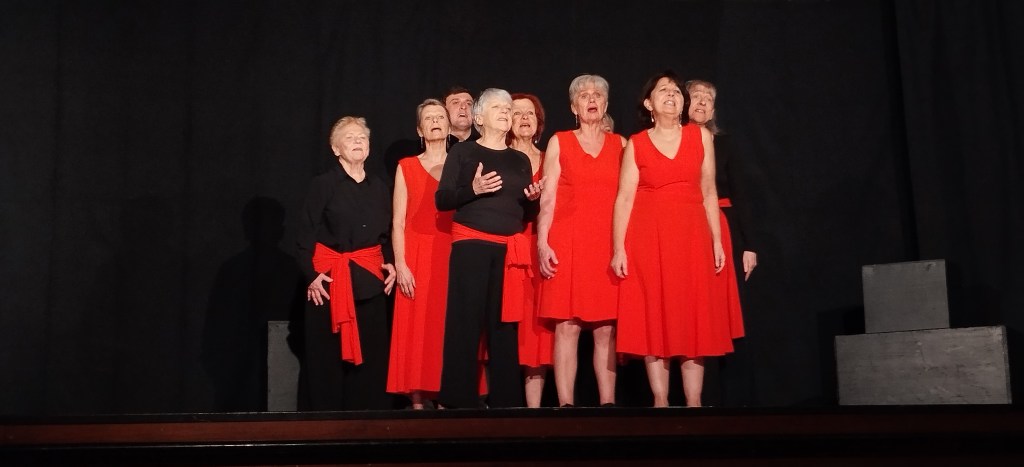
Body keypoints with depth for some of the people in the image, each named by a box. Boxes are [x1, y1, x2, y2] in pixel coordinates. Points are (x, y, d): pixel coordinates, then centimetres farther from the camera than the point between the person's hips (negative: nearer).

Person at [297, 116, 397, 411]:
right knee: (327, 355, -3)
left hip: (369, 279, 4)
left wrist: (390, 263, 2)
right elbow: (305, 235, -5)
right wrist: (311, 275, -14)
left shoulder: (380, 188, 14)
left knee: (370, 354, 3)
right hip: (330, 277, -4)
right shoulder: (323, 184, -1)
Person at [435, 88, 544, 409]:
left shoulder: (520, 160, 17)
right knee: (466, 323, -8)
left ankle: (505, 400, 5)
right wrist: (473, 189, -17)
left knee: (505, 326, 2)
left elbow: (528, 212, 20)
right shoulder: (462, 152, 5)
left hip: (511, 250, 4)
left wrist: (534, 198, -2)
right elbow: (441, 200, -2)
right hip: (471, 246, -4)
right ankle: (458, 401, -5)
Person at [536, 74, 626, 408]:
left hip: (610, 244, 2)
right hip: (567, 242, -1)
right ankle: (566, 404, -2)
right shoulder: (559, 142, 10)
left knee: (606, 330, -1)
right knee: (567, 326, -5)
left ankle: (608, 403, 4)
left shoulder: (621, 145, 14)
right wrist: (542, 243, -7)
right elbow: (547, 199, 4)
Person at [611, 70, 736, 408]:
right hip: (647, 239, -1)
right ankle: (660, 402, 5)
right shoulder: (635, 144, 3)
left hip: (691, 237, 1)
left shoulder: (701, 136, 8)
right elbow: (624, 198, -1)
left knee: (693, 319, 1)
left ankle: (694, 403, 6)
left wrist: (717, 241, 4)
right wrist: (619, 249, -9)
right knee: (653, 320, -1)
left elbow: (709, 193, 9)